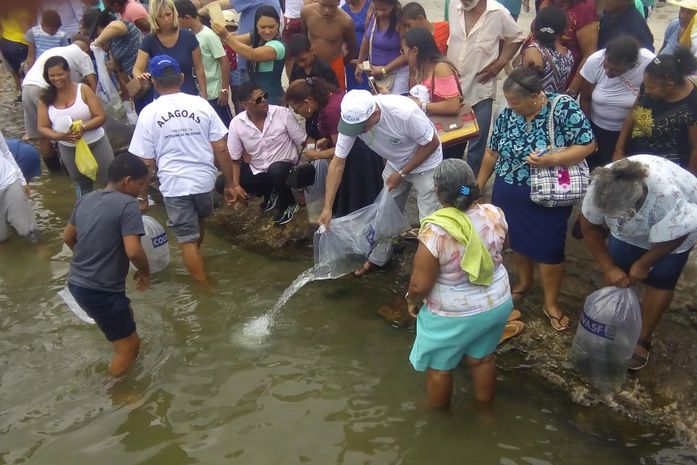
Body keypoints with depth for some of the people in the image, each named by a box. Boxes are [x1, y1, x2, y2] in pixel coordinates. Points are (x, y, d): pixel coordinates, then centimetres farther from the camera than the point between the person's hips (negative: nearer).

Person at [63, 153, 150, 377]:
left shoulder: (86, 199, 7)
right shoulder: (127, 204, -18)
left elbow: (68, 237, 19)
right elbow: (133, 251, -26)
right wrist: (145, 273, -7)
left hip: (77, 283, 9)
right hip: (100, 290, -9)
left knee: (127, 315, 30)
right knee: (129, 345, 5)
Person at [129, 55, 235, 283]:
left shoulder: (148, 113, -6)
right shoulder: (202, 104, -3)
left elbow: (147, 162, -5)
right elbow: (221, 149, -4)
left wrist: (142, 196, 7)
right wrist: (229, 183, 5)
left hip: (174, 184, -3)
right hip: (205, 179, 3)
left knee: (187, 240, 10)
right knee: (198, 221, 31)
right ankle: (196, 258, 54)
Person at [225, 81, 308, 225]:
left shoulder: (283, 113, -15)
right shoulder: (236, 123, -10)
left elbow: (303, 141, -8)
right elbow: (234, 159, -4)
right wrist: (235, 186, -15)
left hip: (284, 166, -3)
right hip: (256, 170, 4)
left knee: (275, 170, -40)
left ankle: (289, 205, -5)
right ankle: (270, 193, 10)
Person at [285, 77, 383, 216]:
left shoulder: (331, 110, -29)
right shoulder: (331, 96, 0)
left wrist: (316, 155, -9)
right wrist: (328, 140, 4)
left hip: (359, 155, -9)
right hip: (358, 148, 9)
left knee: (354, 204, 6)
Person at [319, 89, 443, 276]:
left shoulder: (405, 112, -39)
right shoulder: (352, 118, -25)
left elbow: (432, 144, -23)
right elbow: (337, 162, -20)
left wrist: (402, 173, -21)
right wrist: (327, 207, -23)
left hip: (425, 164, -4)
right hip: (395, 164, 5)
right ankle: (378, 258, 32)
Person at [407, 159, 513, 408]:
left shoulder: (435, 231, -30)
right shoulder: (494, 214, -12)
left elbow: (420, 285, -24)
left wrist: (412, 301, -4)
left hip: (453, 315, -5)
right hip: (498, 303, 6)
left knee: (439, 366, 20)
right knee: (482, 358, 27)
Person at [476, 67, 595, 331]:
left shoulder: (564, 107, -17)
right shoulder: (507, 115, -5)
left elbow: (587, 145, -15)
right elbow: (492, 152, 7)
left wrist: (551, 160, -28)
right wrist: (478, 184, 12)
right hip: (509, 195, 4)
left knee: (549, 249, 6)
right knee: (518, 241, 19)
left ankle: (551, 303, 25)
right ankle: (524, 282, 44)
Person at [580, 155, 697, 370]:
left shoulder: (669, 196, -45)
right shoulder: (600, 185, -36)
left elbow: (675, 236, -24)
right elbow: (589, 227, -18)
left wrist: (644, 263, -14)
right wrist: (608, 267, -19)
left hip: (675, 228, -3)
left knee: (659, 280, -1)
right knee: (617, 277, 0)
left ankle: (644, 339, 16)